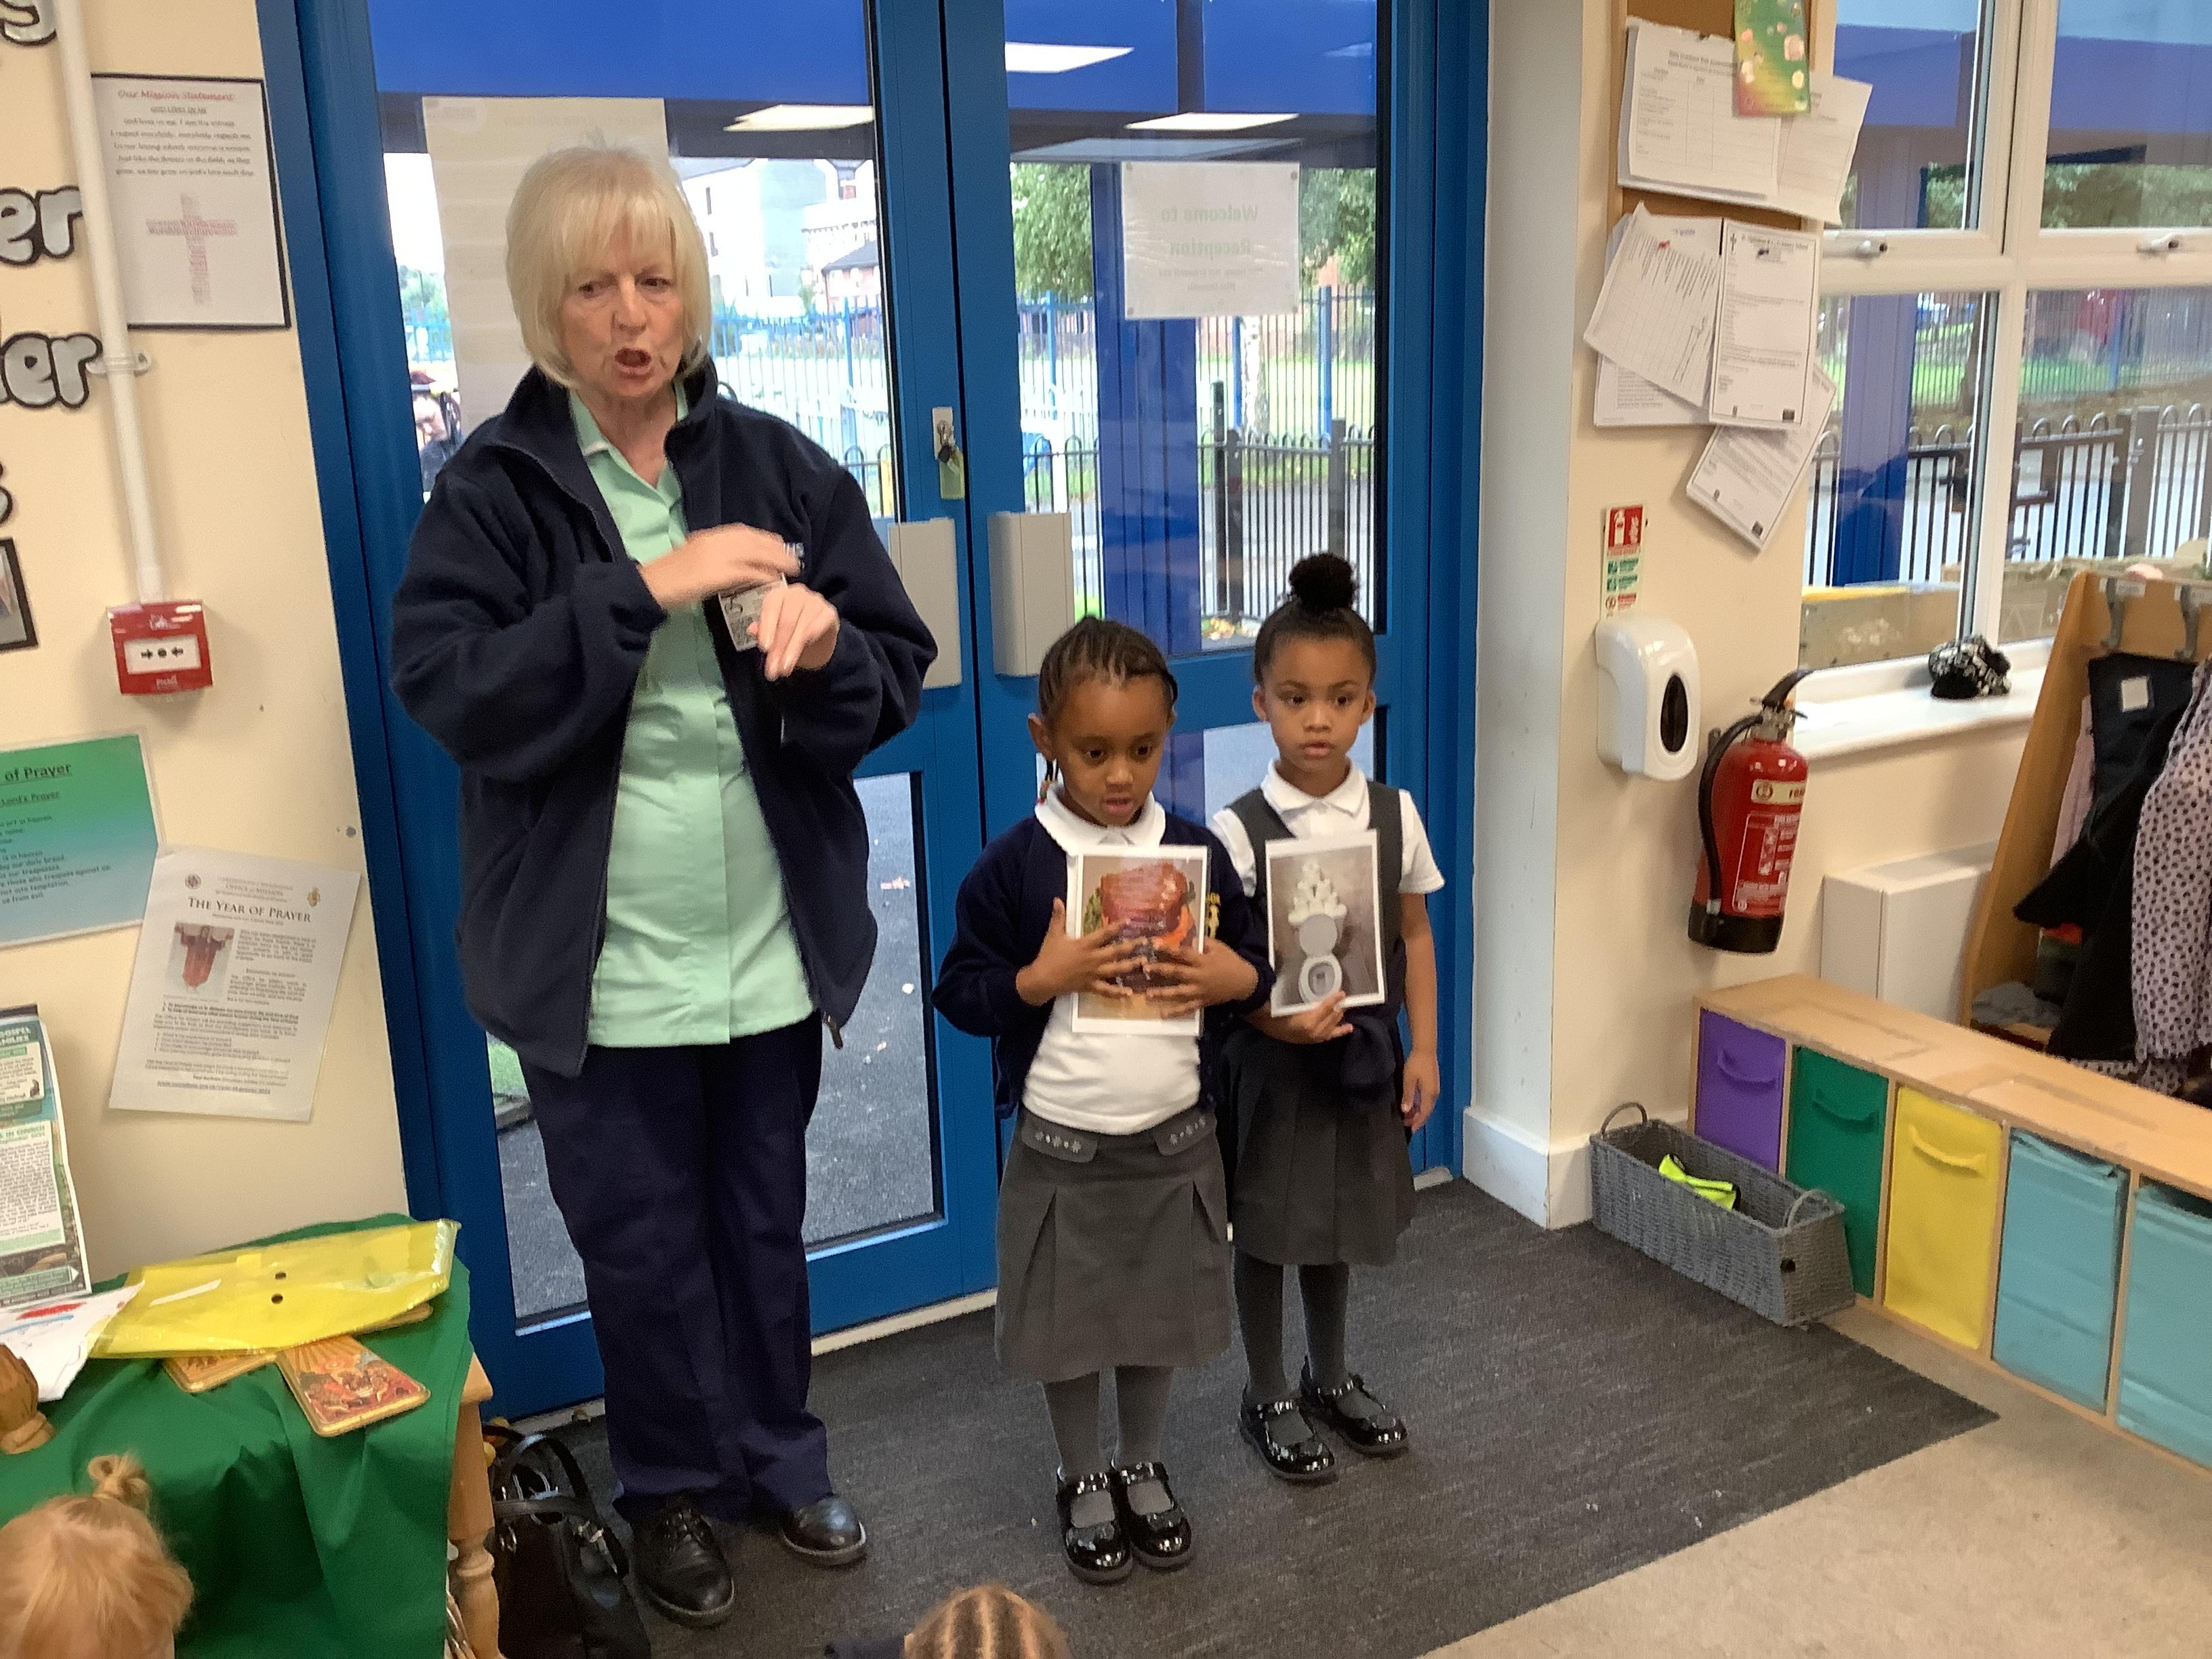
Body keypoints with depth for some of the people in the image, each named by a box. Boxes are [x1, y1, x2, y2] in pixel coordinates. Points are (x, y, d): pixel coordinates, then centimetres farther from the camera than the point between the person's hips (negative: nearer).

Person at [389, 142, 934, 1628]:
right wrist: (641, 588, -25)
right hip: (603, 964, -2)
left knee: (765, 1223, 19)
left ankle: (781, 1458, 41)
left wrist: (827, 644, -22)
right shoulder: (493, 489, -6)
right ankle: (675, 1489, 37)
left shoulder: (778, 468, 0)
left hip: (771, 943, 2)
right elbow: (449, 689, -19)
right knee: (642, 1245, 14)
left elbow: (901, 674, 0)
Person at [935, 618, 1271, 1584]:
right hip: (1061, 1149, -2)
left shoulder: (1198, 852, -3)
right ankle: (1083, 1482, 38)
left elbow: (1253, 960, 7)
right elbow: (959, 992, -7)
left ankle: (1142, 1468, 42)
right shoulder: (1013, 867, -11)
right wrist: (1040, 979, -24)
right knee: (1069, 1329, 14)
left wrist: (1232, 979, -15)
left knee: (1160, 1320, 18)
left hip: (1175, 1141, 2)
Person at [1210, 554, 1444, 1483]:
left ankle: (1331, 1377, 41)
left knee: (1339, 1222, 20)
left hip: (1362, 1052, 4)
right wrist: (1279, 1021, -28)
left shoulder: (1395, 815, -4)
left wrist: (1422, 1050, 1)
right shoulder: (1240, 830, -15)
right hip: (1270, 1059, -3)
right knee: (1266, 1229, 11)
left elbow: (1413, 935, 3)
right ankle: (1268, 1398, 30)